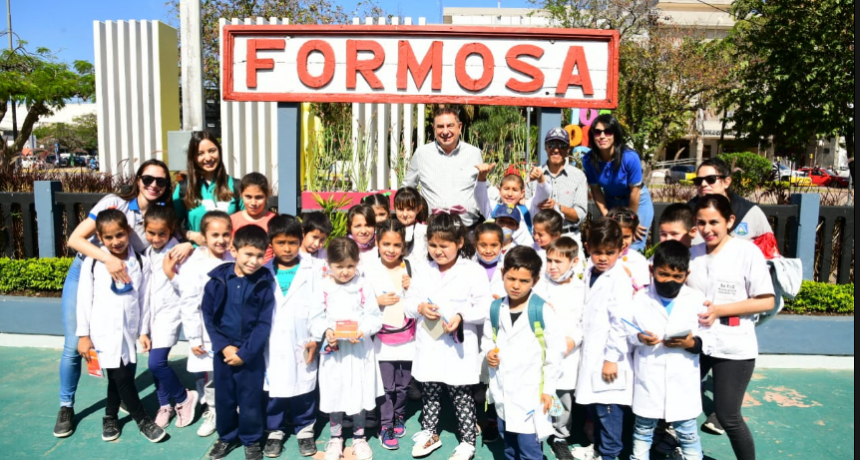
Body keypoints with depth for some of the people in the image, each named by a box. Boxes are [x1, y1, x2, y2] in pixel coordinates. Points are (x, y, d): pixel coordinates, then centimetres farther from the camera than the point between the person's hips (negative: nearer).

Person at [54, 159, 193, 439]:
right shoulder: (115, 203, -19)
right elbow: (75, 239, -21)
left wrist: (188, 245, -31)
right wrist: (107, 259, -36)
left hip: (118, 281, 3)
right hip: (84, 273, -3)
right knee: (73, 346, -3)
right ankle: (66, 407, 18)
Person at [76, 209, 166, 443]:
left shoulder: (140, 263, 1)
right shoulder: (93, 262, -4)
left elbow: (143, 299, 5)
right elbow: (84, 299, -2)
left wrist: (144, 331, 6)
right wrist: (83, 334, -2)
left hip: (129, 330, 2)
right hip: (103, 331, -2)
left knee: (118, 377, 11)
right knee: (122, 377, -3)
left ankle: (110, 417, 33)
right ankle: (143, 420, 13)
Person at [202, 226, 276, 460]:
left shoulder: (264, 284, -10)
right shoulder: (217, 280, -6)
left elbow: (264, 324, -10)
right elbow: (208, 316, -2)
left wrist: (244, 352, -13)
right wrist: (223, 346, -11)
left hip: (252, 354, -2)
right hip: (223, 351, 2)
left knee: (251, 399, 8)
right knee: (223, 397, 16)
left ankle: (251, 440, 29)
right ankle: (226, 437, 38)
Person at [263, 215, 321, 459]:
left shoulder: (313, 268, -2)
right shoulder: (264, 270, 2)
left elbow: (318, 306, -3)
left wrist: (316, 338, -8)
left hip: (302, 341, -1)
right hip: (273, 342, 1)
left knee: (304, 388, 10)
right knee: (273, 389, 10)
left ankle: (305, 430, 29)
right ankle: (275, 431, 30)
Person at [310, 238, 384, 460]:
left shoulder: (363, 286, -4)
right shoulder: (324, 288, -4)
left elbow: (375, 317, -4)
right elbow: (316, 319, -2)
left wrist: (362, 330, -21)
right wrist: (326, 331, -20)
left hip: (360, 349, 0)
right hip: (333, 349, 0)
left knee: (361, 393, 9)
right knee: (333, 393, 9)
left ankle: (359, 437, 28)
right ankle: (336, 437, 29)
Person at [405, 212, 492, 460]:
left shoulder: (474, 271, -9)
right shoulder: (423, 273, 4)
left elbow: (485, 308, -11)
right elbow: (408, 303, 5)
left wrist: (462, 317, -26)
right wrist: (420, 308, -16)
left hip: (458, 347, -4)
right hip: (429, 346, 4)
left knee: (462, 396, 8)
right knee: (431, 393, 19)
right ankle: (430, 433, 37)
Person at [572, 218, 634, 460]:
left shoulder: (620, 279, -17)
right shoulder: (590, 272, 8)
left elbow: (620, 322, -19)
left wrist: (612, 358, -18)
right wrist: (581, 340, 16)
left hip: (609, 355, -8)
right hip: (592, 352, 8)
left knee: (608, 407, 1)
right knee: (594, 403, 20)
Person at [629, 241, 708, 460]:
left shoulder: (696, 299, -3)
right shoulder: (640, 298, -4)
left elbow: (708, 338, 1)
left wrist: (692, 343, -19)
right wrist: (638, 338, -18)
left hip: (683, 382, 0)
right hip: (649, 380, 0)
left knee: (688, 433, 14)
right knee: (643, 430, 17)